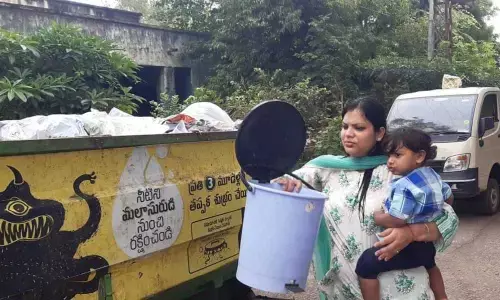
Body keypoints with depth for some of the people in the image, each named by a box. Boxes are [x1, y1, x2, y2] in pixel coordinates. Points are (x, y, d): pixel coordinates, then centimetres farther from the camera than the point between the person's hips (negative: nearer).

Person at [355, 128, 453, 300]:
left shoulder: (405, 186, -28)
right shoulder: (433, 175, 2)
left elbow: (395, 222, -32)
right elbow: (448, 197, 19)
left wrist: (376, 215, -15)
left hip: (409, 248, -10)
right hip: (428, 243, 10)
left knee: (366, 263, -11)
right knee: (429, 264, 41)